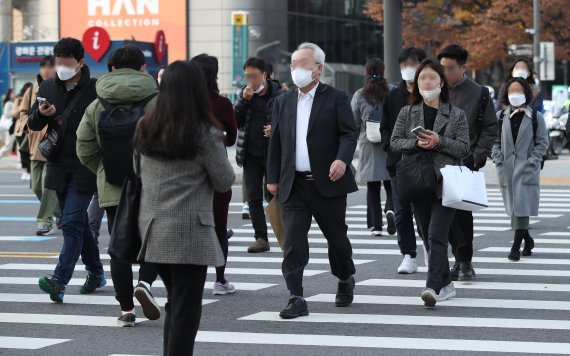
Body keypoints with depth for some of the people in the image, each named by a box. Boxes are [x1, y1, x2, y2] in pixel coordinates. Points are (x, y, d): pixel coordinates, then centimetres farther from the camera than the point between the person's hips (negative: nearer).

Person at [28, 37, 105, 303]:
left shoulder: (96, 89, -8)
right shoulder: (48, 87, 8)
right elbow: (32, 124, 10)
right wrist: (41, 114, -12)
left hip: (85, 169, -6)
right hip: (59, 168, 6)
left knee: (72, 224, -13)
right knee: (78, 223, 15)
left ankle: (59, 281, -19)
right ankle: (95, 273, 29)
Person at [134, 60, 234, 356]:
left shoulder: (145, 129, 4)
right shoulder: (206, 134, -12)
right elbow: (224, 182, -4)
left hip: (154, 230, 6)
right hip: (189, 234, -6)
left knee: (175, 303, 19)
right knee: (185, 308, -1)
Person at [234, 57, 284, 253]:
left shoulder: (279, 94, -6)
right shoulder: (245, 93, 9)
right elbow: (235, 121, 3)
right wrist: (244, 100, -9)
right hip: (251, 154, 5)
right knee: (253, 197, 2)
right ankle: (261, 238, 7)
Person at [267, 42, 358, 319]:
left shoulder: (335, 99, 0)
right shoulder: (283, 102, 12)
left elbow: (349, 133, -7)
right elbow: (276, 142, 14)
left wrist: (342, 159, -25)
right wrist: (272, 178, 10)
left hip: (328, 182, -3)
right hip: (293, 185, 3)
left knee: (336, 236, 10)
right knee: (293, 241, -8)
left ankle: (346, 280, 37)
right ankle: (296, 299, -9)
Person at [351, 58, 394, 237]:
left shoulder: (359, 95, -1)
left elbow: (354, 123, 1)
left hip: (369, 146, 0)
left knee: (372, 187, 6)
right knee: (391, 184, 8)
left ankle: (376, 225, 4)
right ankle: (391, 209, -19)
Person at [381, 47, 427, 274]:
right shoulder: (394, 96, 12)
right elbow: (385, 127, 14)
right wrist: (392, 148, -2)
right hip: (398, 162, 4)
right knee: (402, 211, 3)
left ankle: (430, 250, 16)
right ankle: (408, 256, 10)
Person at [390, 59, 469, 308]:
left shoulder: (456, 115, 3)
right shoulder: (407, 113, 9)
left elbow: (463, 148, -1)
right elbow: (394, 142, 4)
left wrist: (440, 142, -16)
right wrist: (417, 143, -13)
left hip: (445, 183, -4)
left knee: (437, 235, -16)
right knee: (429, 237, 10)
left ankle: (433, 287, -24)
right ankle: (446, 284, 23)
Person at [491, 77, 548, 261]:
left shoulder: (535, 117, 1)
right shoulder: (500, 116, 8)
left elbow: (542, 143, 2)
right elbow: (495, 141, 11)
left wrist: (531, 161, -9)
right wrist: (498, 160, -2)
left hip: (527, 170, -3)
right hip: (506, 169, 4)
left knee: (522, 208, -12)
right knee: (513, 209, 10)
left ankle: (516, 247, -13)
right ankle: (527, 240, 29)